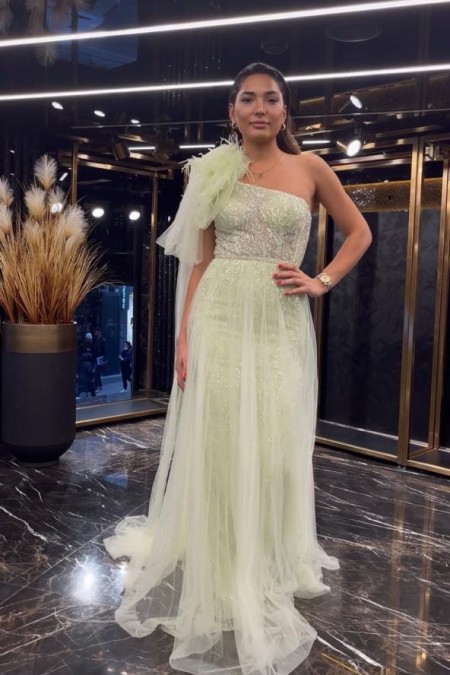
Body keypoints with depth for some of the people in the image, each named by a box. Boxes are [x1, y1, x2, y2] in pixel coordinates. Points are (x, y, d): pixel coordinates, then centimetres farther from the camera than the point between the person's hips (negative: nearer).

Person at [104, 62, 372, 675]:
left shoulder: (310, 168, 7)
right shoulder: (214, 171, 8)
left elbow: (359, 233, 15)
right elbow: (200, 260, 5)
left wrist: (321, 283, 0)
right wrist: (184, 337, -2)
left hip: (281, 325, 0)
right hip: (221, 320, 0)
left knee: (275, 448, 5)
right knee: (216, 446, 1)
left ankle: (268, 574, 27)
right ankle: (215, 576, 20)